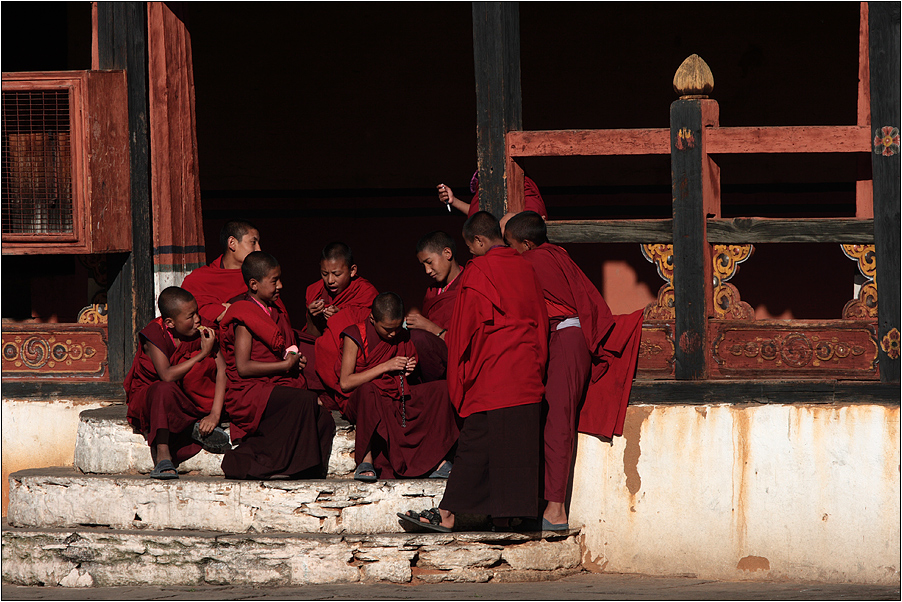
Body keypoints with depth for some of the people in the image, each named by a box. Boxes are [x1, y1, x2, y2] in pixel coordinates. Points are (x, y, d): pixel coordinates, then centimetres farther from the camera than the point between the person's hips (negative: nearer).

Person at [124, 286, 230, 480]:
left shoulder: (200, 333, -9)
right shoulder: (155, 334, -20)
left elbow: (222, 370, -15)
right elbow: (167, 375, -33)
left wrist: (215, 414, -26)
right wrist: (203, 353, -28)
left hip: (184, 397, 4)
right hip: (146, 396, -4)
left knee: (203, 365, -23)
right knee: (165, 389, -40)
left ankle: (200, 427, -15)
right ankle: (162, 456, -38)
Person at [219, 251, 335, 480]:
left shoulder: (276, 311, 19)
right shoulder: (244, 319, -8)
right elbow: (243, 367, -16)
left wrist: (295, 360, 12)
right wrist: (285, 365, -12)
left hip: (276, 388, 8)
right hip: (249, 394, -8)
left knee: (323, 419, -15)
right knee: (305, 400, -31)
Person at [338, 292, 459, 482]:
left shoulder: (402, 338, 11)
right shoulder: (355, 336, -5)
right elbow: (345, 383, -12)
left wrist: (409, 372, -2)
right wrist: (385, 367, -14)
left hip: (398, 400, 5)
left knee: (441, 388, -15)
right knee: (367, 390, -41)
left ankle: (437, 460, -22)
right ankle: (366, 460, -38)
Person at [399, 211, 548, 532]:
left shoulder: (477, 271, -7)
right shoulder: (526, 268, 11)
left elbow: (467, 326, -5)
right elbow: (540, 322, 18)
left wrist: (461, 376, 4)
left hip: (491, 372, -6)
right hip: (527, 371, 6)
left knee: (475, 443, -7)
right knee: (517, 443, 5)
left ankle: (447, 514, -8)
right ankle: (505, 514, 5)